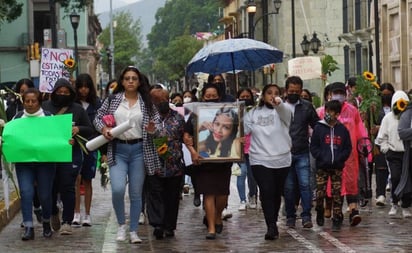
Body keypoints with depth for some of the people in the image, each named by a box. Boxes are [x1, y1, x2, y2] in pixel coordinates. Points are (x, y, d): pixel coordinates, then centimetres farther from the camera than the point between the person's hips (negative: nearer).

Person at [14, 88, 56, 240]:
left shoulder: (48, 117, 4)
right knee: (26, 192, -11)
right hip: (23, 162, 1)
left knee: (45, 194, 2)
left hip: (45, 161, -1)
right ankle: (28, 228, -9)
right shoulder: (17, 118, 9)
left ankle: (46, 223, 26)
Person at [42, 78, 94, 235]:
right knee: (51, 186, 7)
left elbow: (90, 130, 8)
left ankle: (67, 222, 0)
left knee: (67, 187, -5)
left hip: (71, 153, -1)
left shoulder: (78, 109, 7)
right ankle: (53, 212, 35)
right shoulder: (45, 107, 7)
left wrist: (78, 129, -11)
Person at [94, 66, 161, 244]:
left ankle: (134, 231, 15)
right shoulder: (113, 99, 5)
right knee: (118, 189, -17)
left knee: (136, 193, 5)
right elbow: (98, 117, 9)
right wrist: (103, 128, -11)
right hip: (118, 150, -1)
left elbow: (157, 121, 4)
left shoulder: (146, 102, 4)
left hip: (138, 150, 1)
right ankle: (121, 224, 6)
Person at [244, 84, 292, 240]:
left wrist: (278, 103, -48)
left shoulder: (282, 111, -1)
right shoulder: (253, 113, 8)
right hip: (260, 160, 0)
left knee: (277, 194, 12)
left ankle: (273, 223, 29)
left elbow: (285, 111, -26)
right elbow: (242, 129, 4)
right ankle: (271, 227, -18)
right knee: (267, 192, -13)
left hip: (281, 160, 0)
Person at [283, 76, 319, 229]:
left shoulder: (307, 107, 7)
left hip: (302, 154, 0)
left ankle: (306, 216, -4)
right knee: (289, 187, 5)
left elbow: (317, 126, 12)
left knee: (305, 184, -8)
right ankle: (290, 217, 14)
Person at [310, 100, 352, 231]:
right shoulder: (319, 128, 1)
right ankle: (320, 213, 23)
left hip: (337, 167, 1)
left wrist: (339, 158, -6)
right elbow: (313, 147, 2)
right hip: (322, 167, -1)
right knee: (320, 193, -2)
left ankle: (337, 219, 6)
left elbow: (348, 148, 8)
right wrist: (322, 157, -10)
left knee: (337, 194, 0)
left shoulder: (342, 129, 5)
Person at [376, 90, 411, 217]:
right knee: (395, 177, -15)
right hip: (394, 153, 0)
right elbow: (382, 137, 11)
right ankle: (394, 204, 5)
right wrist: (386, 149, 2)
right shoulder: (388, 118, 5)